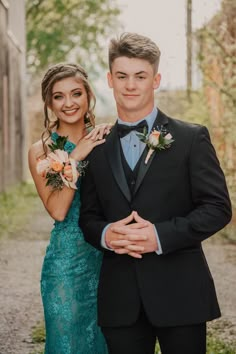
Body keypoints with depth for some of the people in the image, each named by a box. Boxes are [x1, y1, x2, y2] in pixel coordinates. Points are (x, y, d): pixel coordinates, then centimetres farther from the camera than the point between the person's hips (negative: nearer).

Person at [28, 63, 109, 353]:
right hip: (67, 261, -3)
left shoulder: (104, 141, 4)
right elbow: (57, 210, -14)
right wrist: (75, 158, -17)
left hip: (109, 257, 3)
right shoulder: (41, 151, -4)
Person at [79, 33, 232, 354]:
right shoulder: (98, 149, 11)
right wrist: (105, 234, -9)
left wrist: (160, 235, -16)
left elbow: (218, 207, -5)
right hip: (120, 300, 3)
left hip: (180, 293, -3)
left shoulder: (192, 138, -1)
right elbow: (88, 216, 14)